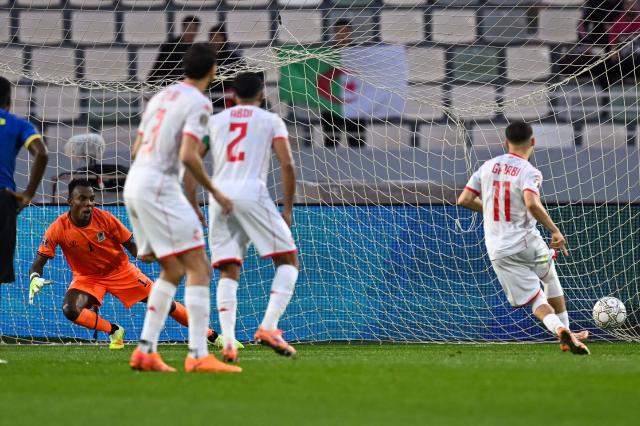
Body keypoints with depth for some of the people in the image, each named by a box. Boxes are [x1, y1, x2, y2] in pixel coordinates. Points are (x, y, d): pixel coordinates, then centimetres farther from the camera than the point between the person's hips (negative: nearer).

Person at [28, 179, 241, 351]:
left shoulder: (104, 218, -19)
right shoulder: (58, 229, -20)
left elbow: (131, 245, -9)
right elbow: (39, 261, -15)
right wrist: (35, 278, -36)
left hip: (119, 269, 0)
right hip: (87, 277, 0)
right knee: (70, 310, -29)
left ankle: (213, 336, 7)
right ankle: (114, 331, -2)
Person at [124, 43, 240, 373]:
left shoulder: (161, 96, 17)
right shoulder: (198, 103, -8)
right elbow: (188, 156, -19)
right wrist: (216, 193, -7)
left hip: (134, 184, 9)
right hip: (160, 187, -9)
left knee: (172, 271, 16)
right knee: (198, 268, -8)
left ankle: (145, 350, 10)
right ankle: (198, 355, -16)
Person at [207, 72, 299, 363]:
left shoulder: (214, 121, 20)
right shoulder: (270, 121, 11)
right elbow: (287, 165, 1)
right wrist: (288, 209, 7)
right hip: (252, 194, -3)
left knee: (228, 272, 7)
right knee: (287, 261, 6)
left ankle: (228, 341, -12)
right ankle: (268, 328, -12)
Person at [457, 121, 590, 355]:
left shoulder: (487, 166, 5)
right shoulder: (529, 172, -10)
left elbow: (464, 200, 5)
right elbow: (532, 204, -28)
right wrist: (555, 231, -18)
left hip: (499, 252, 2)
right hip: (528, 244, -2)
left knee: (537, 301, 3)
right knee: (551, 281, 28)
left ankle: (560, 330, -24)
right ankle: (567, 335, 30)